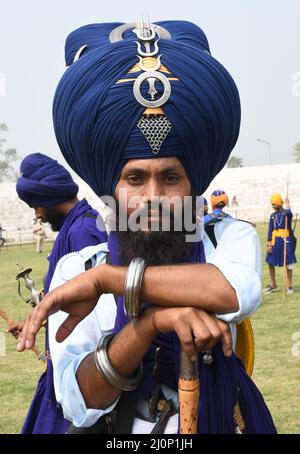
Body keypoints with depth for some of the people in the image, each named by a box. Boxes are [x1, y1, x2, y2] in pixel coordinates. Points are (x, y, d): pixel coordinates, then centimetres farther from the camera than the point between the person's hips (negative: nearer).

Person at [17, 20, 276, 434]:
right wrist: (153, 319, -27)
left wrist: (103, 279, -23)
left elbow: (239, 291, -27)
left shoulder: (230, 238, -5)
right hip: (114, 431, 0)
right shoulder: (75, 268, -4)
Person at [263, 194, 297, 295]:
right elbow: (270, 230, 6)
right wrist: (269, 244, 0)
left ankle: (290, 286, 8)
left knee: (288, 263, -1)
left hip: (286, 240, -5)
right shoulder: (273, 215, 11)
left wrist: (287, 206, -27)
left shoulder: (287, 213, -3)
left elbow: (289, 214, -32)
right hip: (275, 240, 5)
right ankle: (273, 285, 20)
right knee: (270, 262, 6)